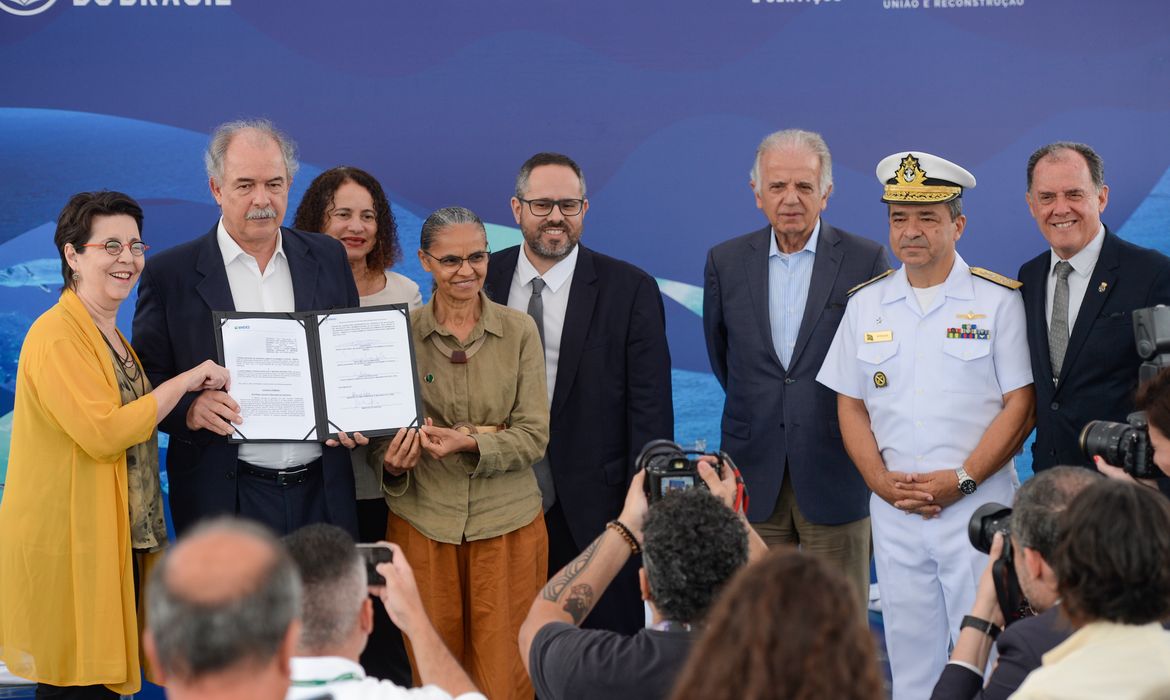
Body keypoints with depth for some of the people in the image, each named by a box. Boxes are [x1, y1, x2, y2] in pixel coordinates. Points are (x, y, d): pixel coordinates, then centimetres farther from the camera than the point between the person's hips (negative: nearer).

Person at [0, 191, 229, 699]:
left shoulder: (112, 337, 17)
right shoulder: (56, 335, -14)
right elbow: (102, 432, -23)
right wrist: (187, 380, -16)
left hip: (117, 541, 9)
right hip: (66, 549, -9)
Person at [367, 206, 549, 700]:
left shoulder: (519, 331, 0)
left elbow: (535, 435, -4)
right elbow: (381, 434, 5)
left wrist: (471, 444, -20)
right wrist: (393, 461, -17)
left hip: (506, 523, 0)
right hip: (423, 523, 0)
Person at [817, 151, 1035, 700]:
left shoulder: (998, 300, -2)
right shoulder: (865, 305, 9)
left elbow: (1020, 406, -5)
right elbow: (851, 405, 11)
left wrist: (962, 480, -14)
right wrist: (881, 480, -5)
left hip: (977, 506, -3)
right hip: (893, 511, 4)